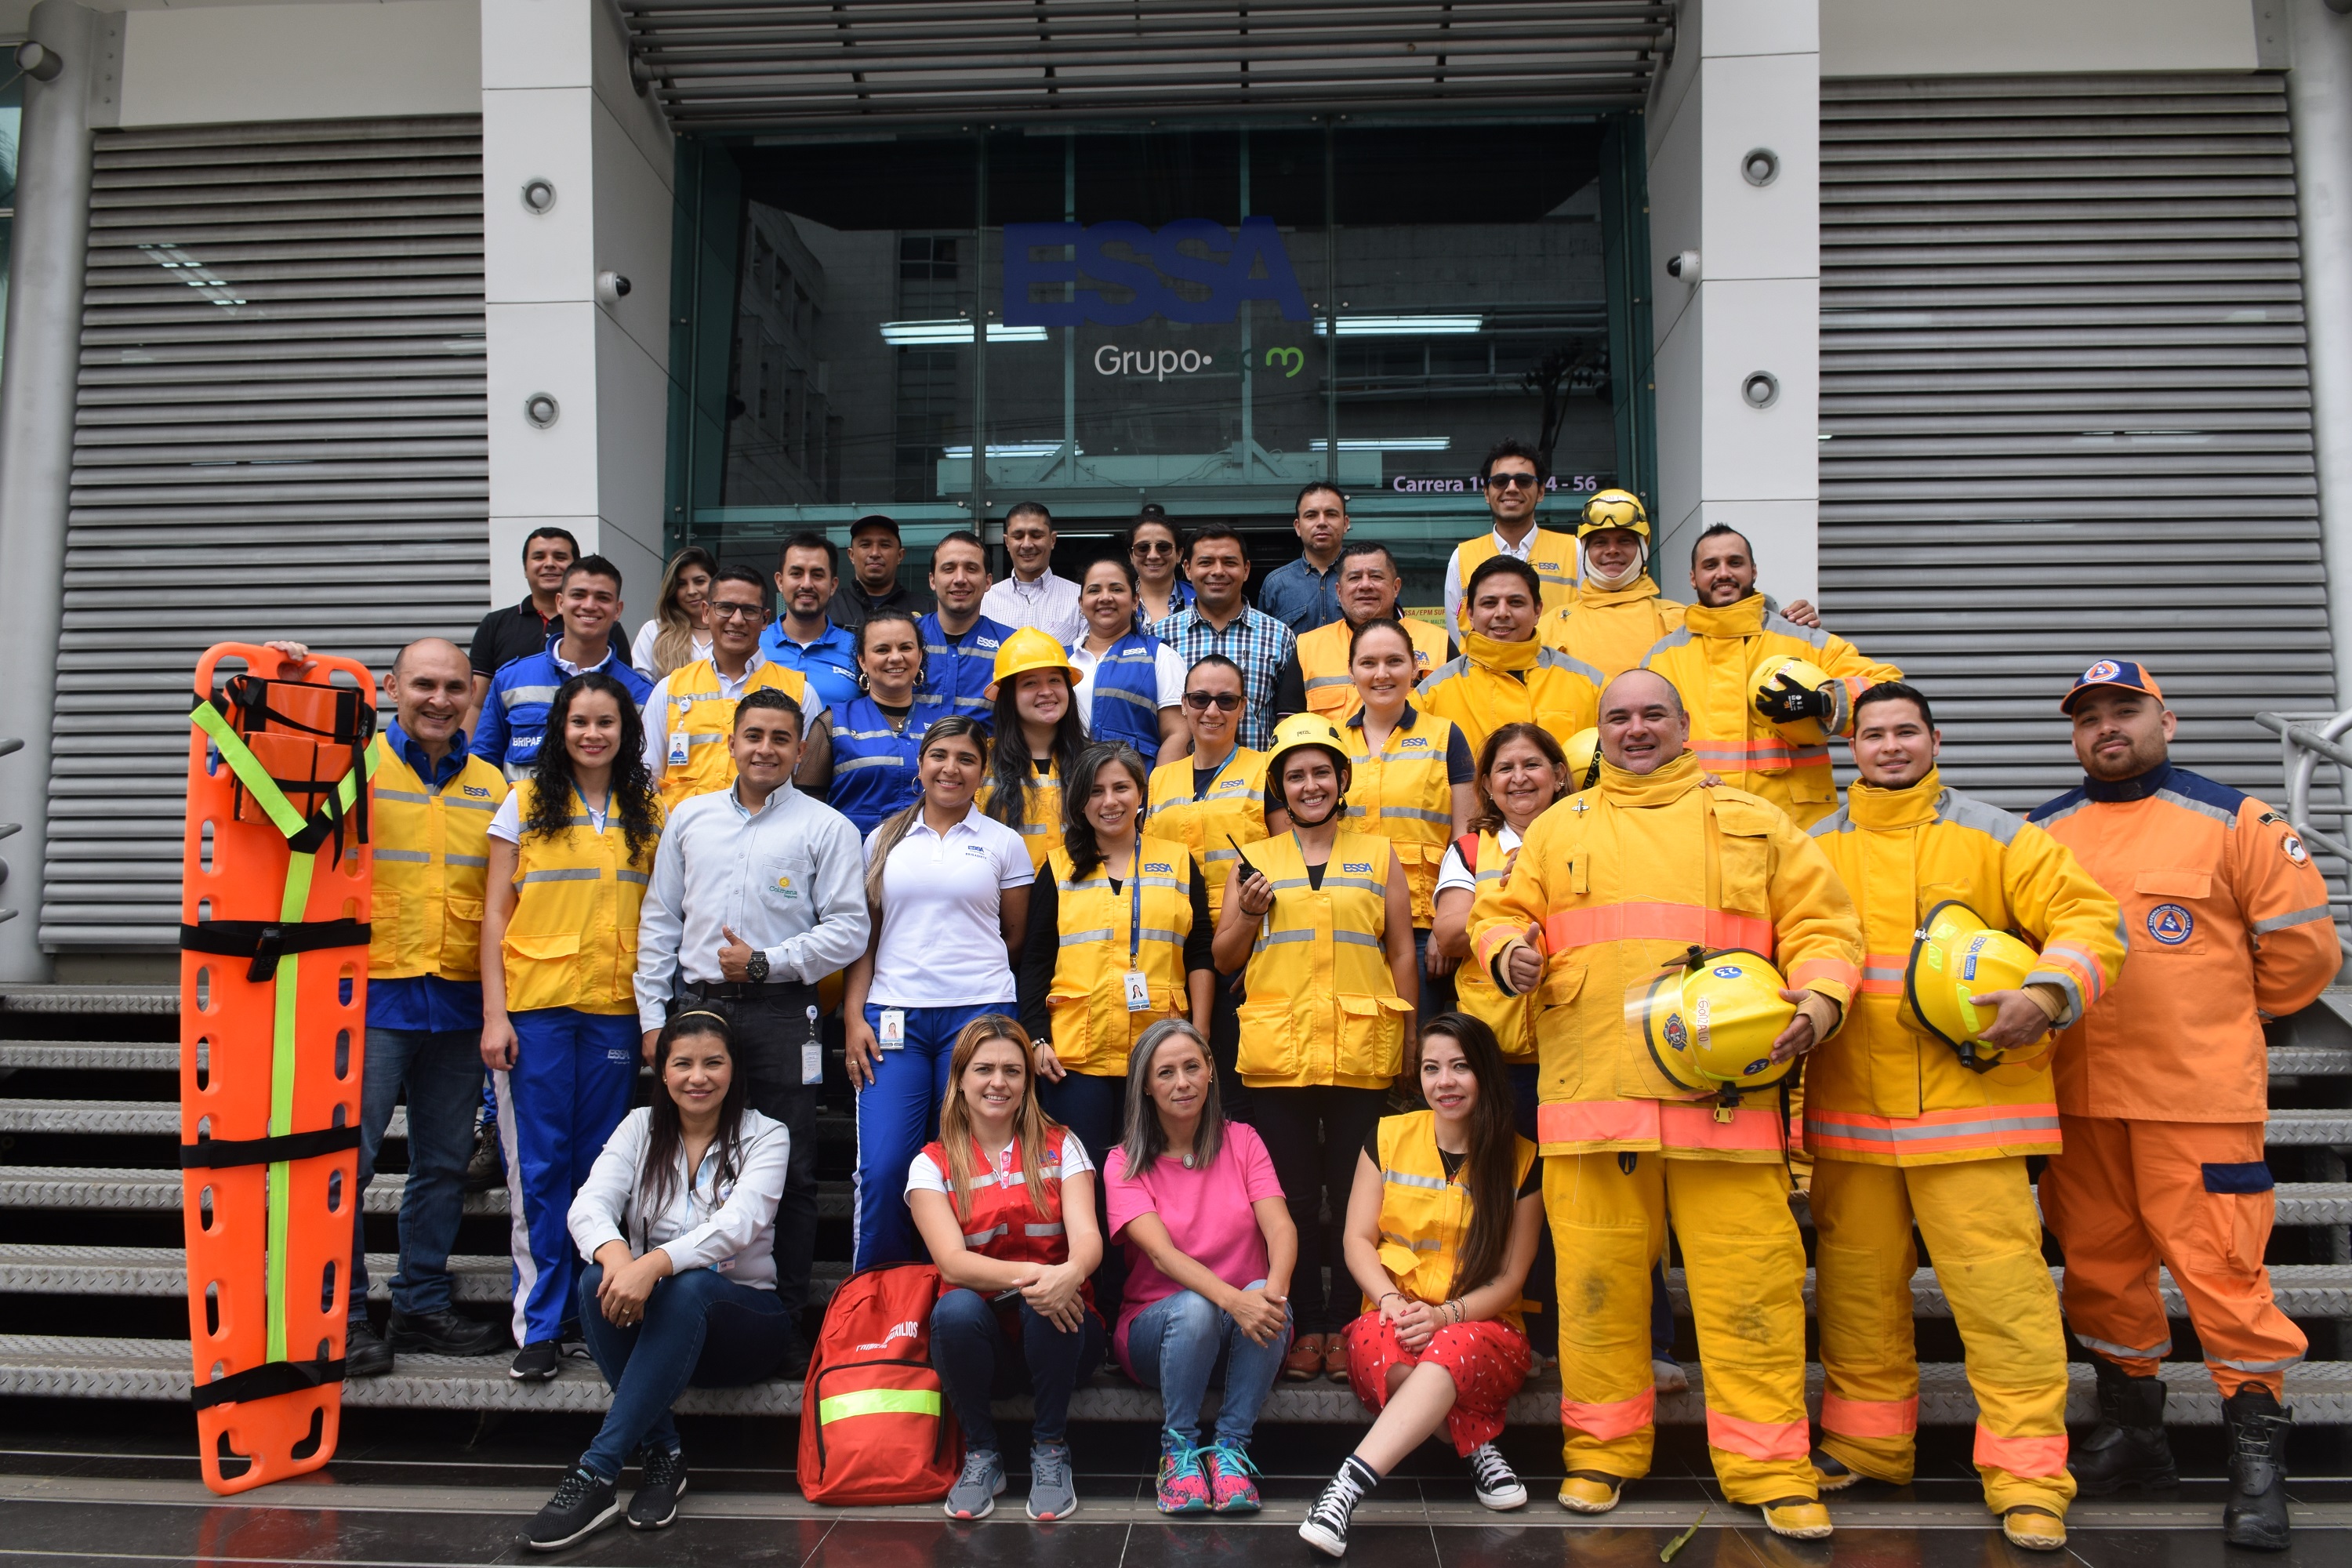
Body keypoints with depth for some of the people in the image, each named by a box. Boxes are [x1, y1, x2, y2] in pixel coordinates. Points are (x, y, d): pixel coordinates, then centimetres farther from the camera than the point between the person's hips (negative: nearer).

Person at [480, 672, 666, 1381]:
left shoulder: (649, 816, 10)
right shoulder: (525, 806, 5)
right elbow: (496, 914, 3)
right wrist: (494, 1013, -5)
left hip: (617, 1009, 2)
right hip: (535, 1007, -1)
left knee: (602, 1163, 5)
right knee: (538, 1165, 1)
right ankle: (539, 1324, 9)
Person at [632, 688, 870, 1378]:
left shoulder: (826, 828, 2)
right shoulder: (689, 818, 13)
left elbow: (849, 929, -4)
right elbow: (659, 922, 14)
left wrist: (767, 962, -12)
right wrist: (653, 1016, 8)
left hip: (781, 1015, -3)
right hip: (696, 1007, 3)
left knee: (789, 1175, 0)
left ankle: (785, 1322, 9)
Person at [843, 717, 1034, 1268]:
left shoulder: (1003, 843, 9)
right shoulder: (884, 839, 13)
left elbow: (1015, 939, 13)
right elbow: (863, 937, 11)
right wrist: (853, 1017, 2)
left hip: (978, 1015, -1)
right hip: (893, 1017, 1)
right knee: (881, 1168, -7)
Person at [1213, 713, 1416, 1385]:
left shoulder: (1379, 856, 11)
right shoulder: (1255, 861, 11)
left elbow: (1402, 955, 11)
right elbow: (1224, 958, 13)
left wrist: (1407, 1042, 4)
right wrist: (1250, 913, -6)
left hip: (1361, 1051, 0)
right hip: (1276, 1051, 1)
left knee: (1356, 1194, 2)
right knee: (1293, 1196, 5)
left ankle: (1349, 1324, 13)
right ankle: (1307, 1325, 14)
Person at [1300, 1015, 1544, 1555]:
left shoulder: (1521, 1161, 1)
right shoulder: (1387, 1137, 6)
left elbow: (1509, 1277, 0)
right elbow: (1358, 1239, 4)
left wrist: (1445, 1315, -19)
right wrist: (1392, 1301, -16)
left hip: (1483, 1327, -1)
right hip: (1393, 1320, 2)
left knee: (1453, 1350, -39)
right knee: (1385, 1350, -37)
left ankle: (1347, 1486, -45)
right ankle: (1477, 1445, -15)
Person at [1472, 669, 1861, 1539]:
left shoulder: (1752, 823, 15)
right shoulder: (1558, 829, 18)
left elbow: (1821, 922, 11)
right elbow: (1501, 911, 17)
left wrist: (1819, 997, -8)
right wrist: (1508, 951, -6)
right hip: (1592, 1090, 1)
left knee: (1751, 1281, -2)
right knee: (1596, 1280, 4)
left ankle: (1770, 1468, 11)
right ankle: (1601, 1453, 19)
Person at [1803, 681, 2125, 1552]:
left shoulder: (1994, 837, 5)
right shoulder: (1815, 848, 11)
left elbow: (2089, 919, 0)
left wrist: (2047, 995, -16)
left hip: (1969, 1103, -3)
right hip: (1848, 1111, 3)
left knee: (2002, 1286, -6)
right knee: (1856, 1284, 11)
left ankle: (2028, 1479, 6)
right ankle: (1866, 1444, 27)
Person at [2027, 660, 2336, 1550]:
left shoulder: (2234, 822, -1)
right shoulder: (2042, 834, 10)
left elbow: (2302, 944, 2)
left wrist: (2227, 1018, 9)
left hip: (2200, 1097, -4)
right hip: (2076, 1099, 4)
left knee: (2219, 1267, -4)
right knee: (2099, 1265, 12)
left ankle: (2258, 1456, 11)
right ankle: (2129, 1434, 28)